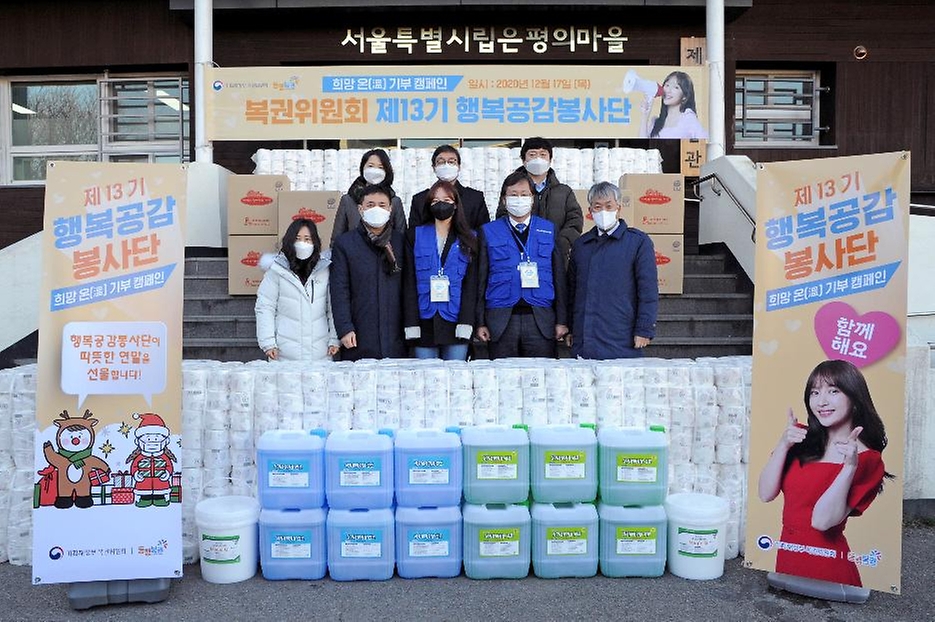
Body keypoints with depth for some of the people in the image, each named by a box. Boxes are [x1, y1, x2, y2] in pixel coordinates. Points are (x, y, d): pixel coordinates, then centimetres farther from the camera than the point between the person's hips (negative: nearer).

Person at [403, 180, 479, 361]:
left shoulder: (469, 239, 9)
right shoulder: (415, 235, 10)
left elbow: (471, 283, 3)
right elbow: (409, 281, 3)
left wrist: (465, 322, -9)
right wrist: (411, 323, -6)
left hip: (455, 323, 0)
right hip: (425, 323, 0)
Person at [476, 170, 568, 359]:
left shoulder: (549, 230, 11)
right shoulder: (489, 231, 8)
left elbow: (559, 277, 9)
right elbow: (481, 279, 5)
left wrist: (561, 321, 3)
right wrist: (480, 322, -1)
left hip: (540, 320, 1)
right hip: (501, 320, -1)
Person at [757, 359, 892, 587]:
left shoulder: (867, 461, -10)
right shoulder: (801, 438, 3)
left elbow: (821, 521, -21)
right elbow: (765, 494, -5)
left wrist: (850, 467, -28)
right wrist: (783, 445, -15)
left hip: (826, 567, -4)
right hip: (786, 557, 5)